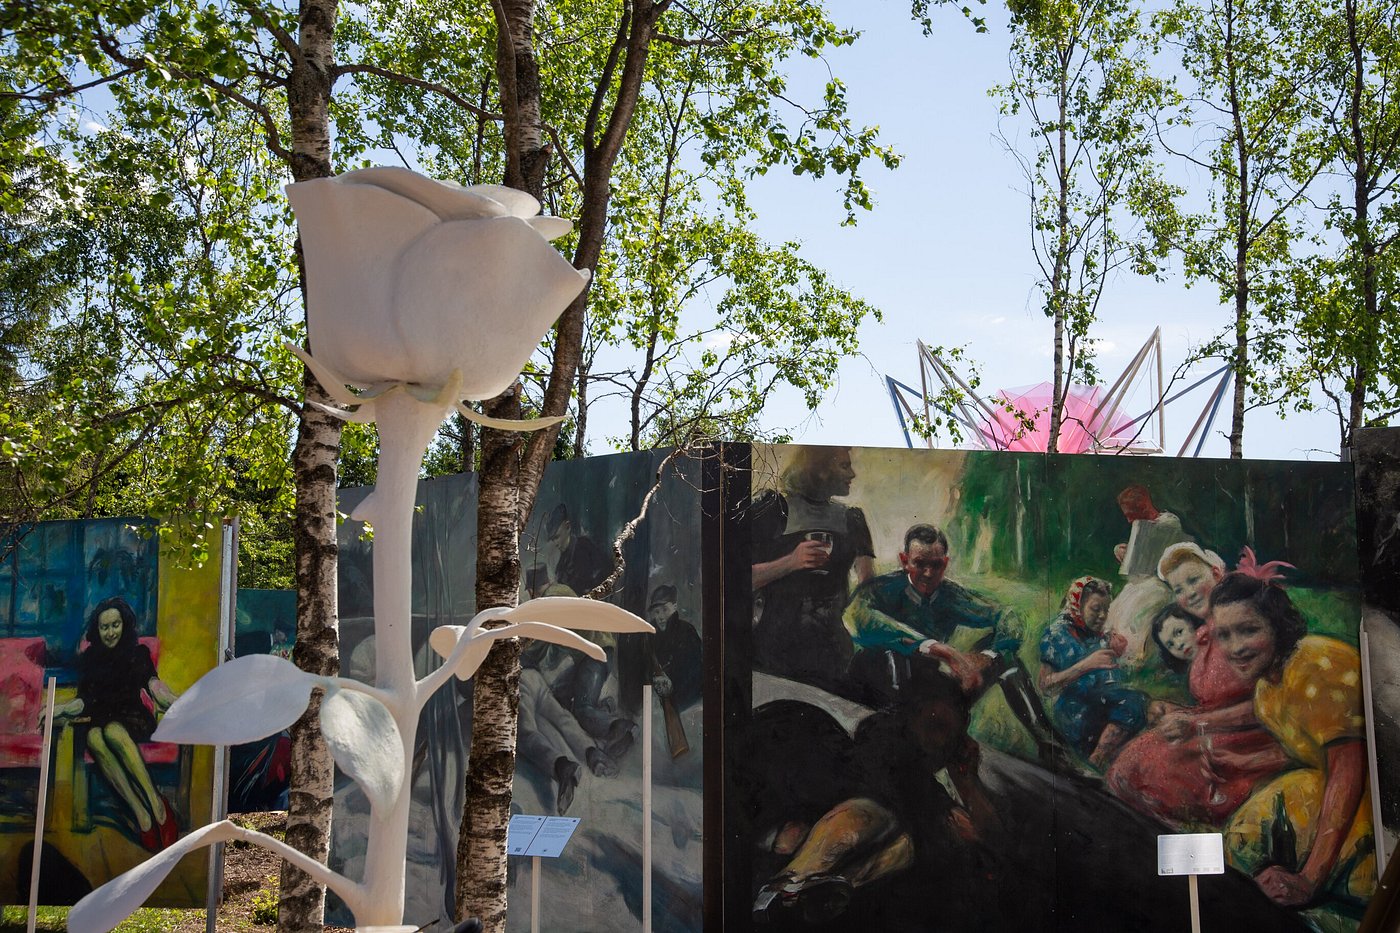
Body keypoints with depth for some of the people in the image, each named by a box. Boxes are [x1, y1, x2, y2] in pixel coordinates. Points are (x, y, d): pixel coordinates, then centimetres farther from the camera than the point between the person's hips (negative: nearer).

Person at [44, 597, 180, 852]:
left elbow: (153, 684, -4)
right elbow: (85, 699, 15)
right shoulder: (88, 658, 16)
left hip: (133, 717, -2)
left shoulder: (139, 652, 10)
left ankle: (157, 803, -40)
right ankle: (140, 813, -44)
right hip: (100, 718, 2)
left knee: (114, 731, -40)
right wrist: (58, 711, -2)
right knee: (94, 738, -37)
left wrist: (179, 704, -23)